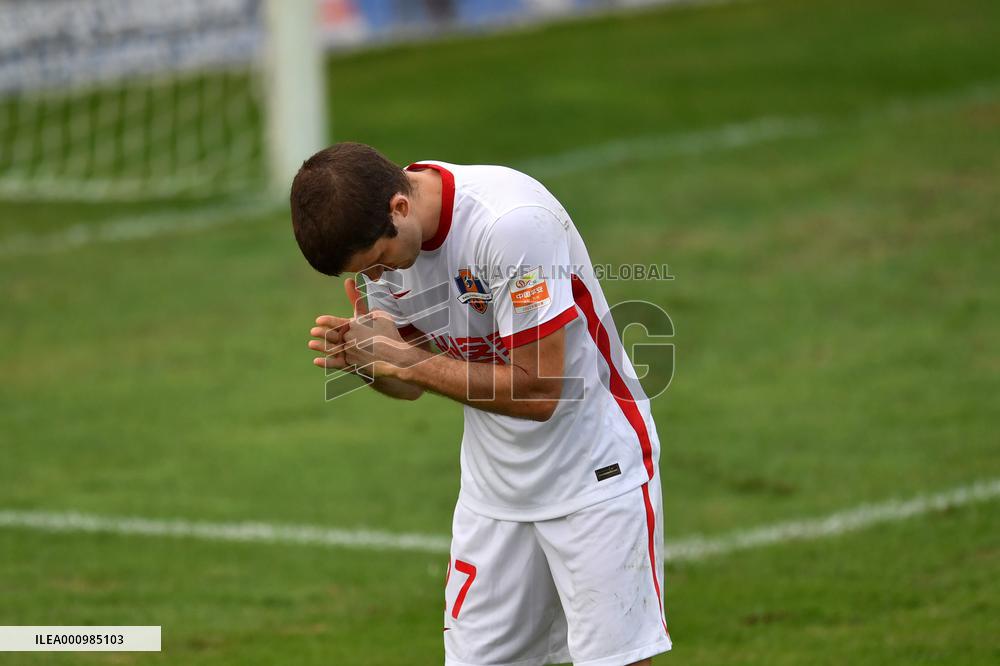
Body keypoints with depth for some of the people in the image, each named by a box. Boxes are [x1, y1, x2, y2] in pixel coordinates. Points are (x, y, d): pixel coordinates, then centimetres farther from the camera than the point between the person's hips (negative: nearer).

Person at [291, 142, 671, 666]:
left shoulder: (513, 224, -28)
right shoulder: (375, 232, -5)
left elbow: (539, 392, -26)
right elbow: (410, 382, 5)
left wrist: (411, 363, -24)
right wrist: (359, 358, -17)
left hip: (595, 475, -6)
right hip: (494, 489, 6)